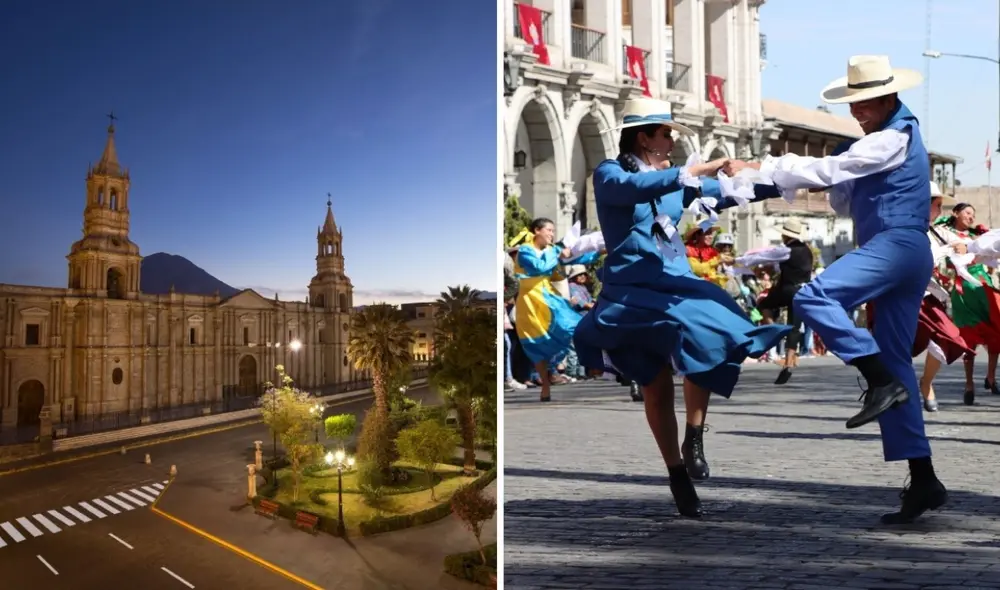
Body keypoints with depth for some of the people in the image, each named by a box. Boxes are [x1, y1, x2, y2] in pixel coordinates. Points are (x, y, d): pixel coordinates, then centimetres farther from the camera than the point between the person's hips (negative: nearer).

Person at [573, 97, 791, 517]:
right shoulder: (609, 174, -1)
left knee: (714, 338, -22)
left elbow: (728, 194, 12)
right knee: (657, 388, -9)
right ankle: (677, 474, 8)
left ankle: (695, 437, -5)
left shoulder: (673, 179, 14)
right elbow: (635, 188, -24)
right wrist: (690, 172, -30)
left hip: (676, 284, 5)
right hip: (632, 291, -5)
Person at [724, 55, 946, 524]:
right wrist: (836, 186, 3)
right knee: (894, 363, 6)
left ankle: (881, 383, -22)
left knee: (812, 298, -28)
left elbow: (826, 170, -16)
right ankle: (923, 480, 8)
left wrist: (757, 168, -16)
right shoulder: (880, 139, 27)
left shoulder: (894, 138, -5)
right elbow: (847, 204, 24)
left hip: (896, 245, -10)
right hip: (897, 253, 10)